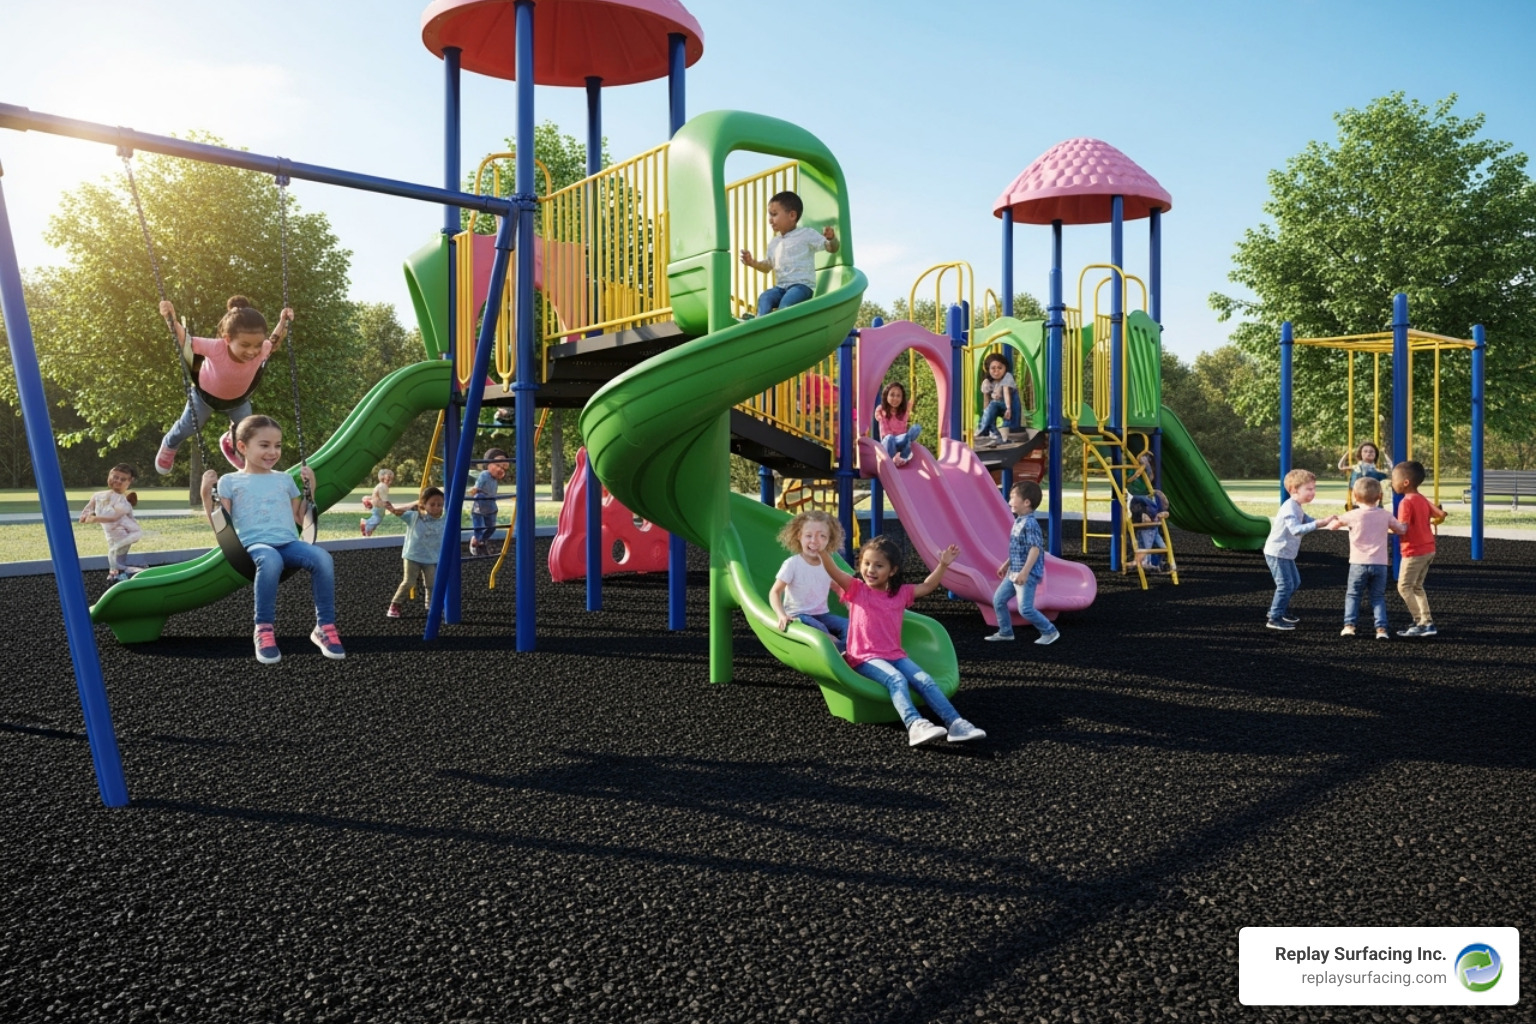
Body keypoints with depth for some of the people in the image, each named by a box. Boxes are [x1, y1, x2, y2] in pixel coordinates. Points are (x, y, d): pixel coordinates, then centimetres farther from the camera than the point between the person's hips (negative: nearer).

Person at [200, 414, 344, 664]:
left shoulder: (285, 479, 23)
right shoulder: (230, 481, 14)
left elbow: (300, 519, 23)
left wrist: (311, 488, 18)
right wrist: (206, 493, -1)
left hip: (289, 542, 3)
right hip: (255, 545, -3)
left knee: (322, 557, -31)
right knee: (270, 560, -42)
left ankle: (325, 626, -20)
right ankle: (264, 629, -26)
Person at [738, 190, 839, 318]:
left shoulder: (806, 234, 1)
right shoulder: (774, 243, 19)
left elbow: (833, 248, 0)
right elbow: (768, 266, 29)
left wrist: (831, 238, -24)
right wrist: (753, 263, 10)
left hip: (802, 285, -5)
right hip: (780, 286, 5)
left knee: (787, 301, -35)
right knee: (764, 298, -25)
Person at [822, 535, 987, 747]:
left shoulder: (900, 593, 12)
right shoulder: (856, 589, 0)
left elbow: (927, 587, 17)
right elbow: (833, 571, -14)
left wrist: (943, 564, 5)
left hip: (896, 655, 4)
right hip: (865, 658, -4)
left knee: (925, 680, -17)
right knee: (896, 679, -31)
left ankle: (956, 723, -24)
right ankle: (915, 725, -49)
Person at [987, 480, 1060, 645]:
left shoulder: (1030, 523, -19)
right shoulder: (1018, 521, 11)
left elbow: (1035, 548, -26)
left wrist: (1025, 572, -31)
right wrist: (1006, 564, 27)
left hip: (1027, 574, -10)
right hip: (1014, 572, 10)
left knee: (1025, 609, -10)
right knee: (998, 600, 13)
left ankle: (1050, 632, 7)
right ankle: (1005, 632, 25)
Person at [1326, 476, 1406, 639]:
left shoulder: (1352, 515, -5)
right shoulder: (1385, 515, 2)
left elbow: (1333, 526, 7)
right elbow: (1401, 529, 13)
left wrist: (1334, 520, 28)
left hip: (1358, 563, -2)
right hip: (1380, 564, 2)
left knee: (1352, 595, 9)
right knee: (1378, 597, 10)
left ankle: (1349, 625, -1)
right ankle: (1381, 628, 1)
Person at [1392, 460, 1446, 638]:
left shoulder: (1406, 502, -18)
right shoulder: (1423, 500, 8)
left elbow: (1402, 529, -24)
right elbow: (1441, 515, 13)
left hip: (1414, 552, -9)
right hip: (1429, 549, 9)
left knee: (1404, 587, -3)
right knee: (1416, 586, 17)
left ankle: (1420, 622, -5)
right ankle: (1427, 622, 15)